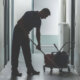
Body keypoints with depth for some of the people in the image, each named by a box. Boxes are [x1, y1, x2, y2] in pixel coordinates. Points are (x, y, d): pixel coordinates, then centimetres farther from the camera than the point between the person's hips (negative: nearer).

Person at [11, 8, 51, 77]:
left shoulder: (38, 20, 4)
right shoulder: (30, 14, -19)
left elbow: (38, 32, 10)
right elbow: (19, 22, -22)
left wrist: (39, 44, 8)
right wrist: (25, 32, -22)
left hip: (25, 34, 8)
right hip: (18, 32, -8)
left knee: (27, 52, 7)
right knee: (15, 52, -5)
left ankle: (30, 69, 12)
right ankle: (14, 71, -2)